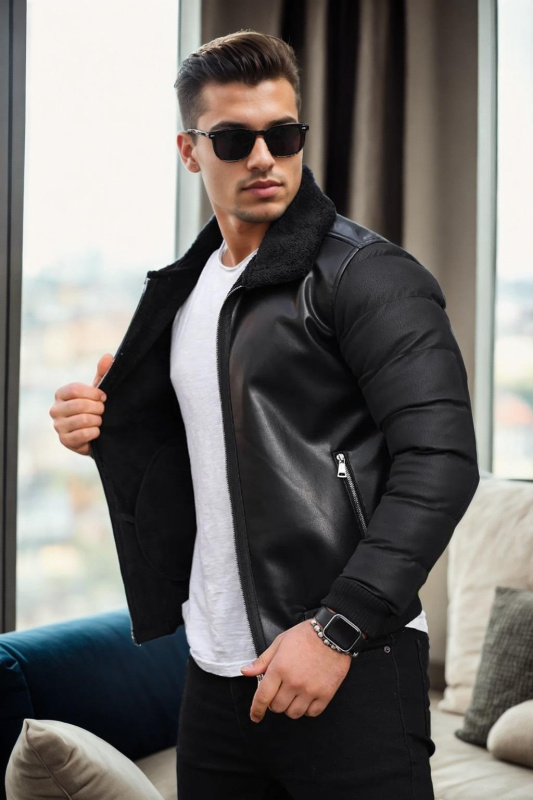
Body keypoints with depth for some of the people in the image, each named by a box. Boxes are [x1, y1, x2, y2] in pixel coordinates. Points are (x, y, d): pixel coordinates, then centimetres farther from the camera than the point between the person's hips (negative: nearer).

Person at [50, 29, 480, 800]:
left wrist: (336, 628, -20)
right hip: (217, 675, 7)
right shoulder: (183, 291, 14)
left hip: (350, 674, -6)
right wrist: (107, 432, 3)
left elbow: (441, 461, -16)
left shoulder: (368, 274, -9)